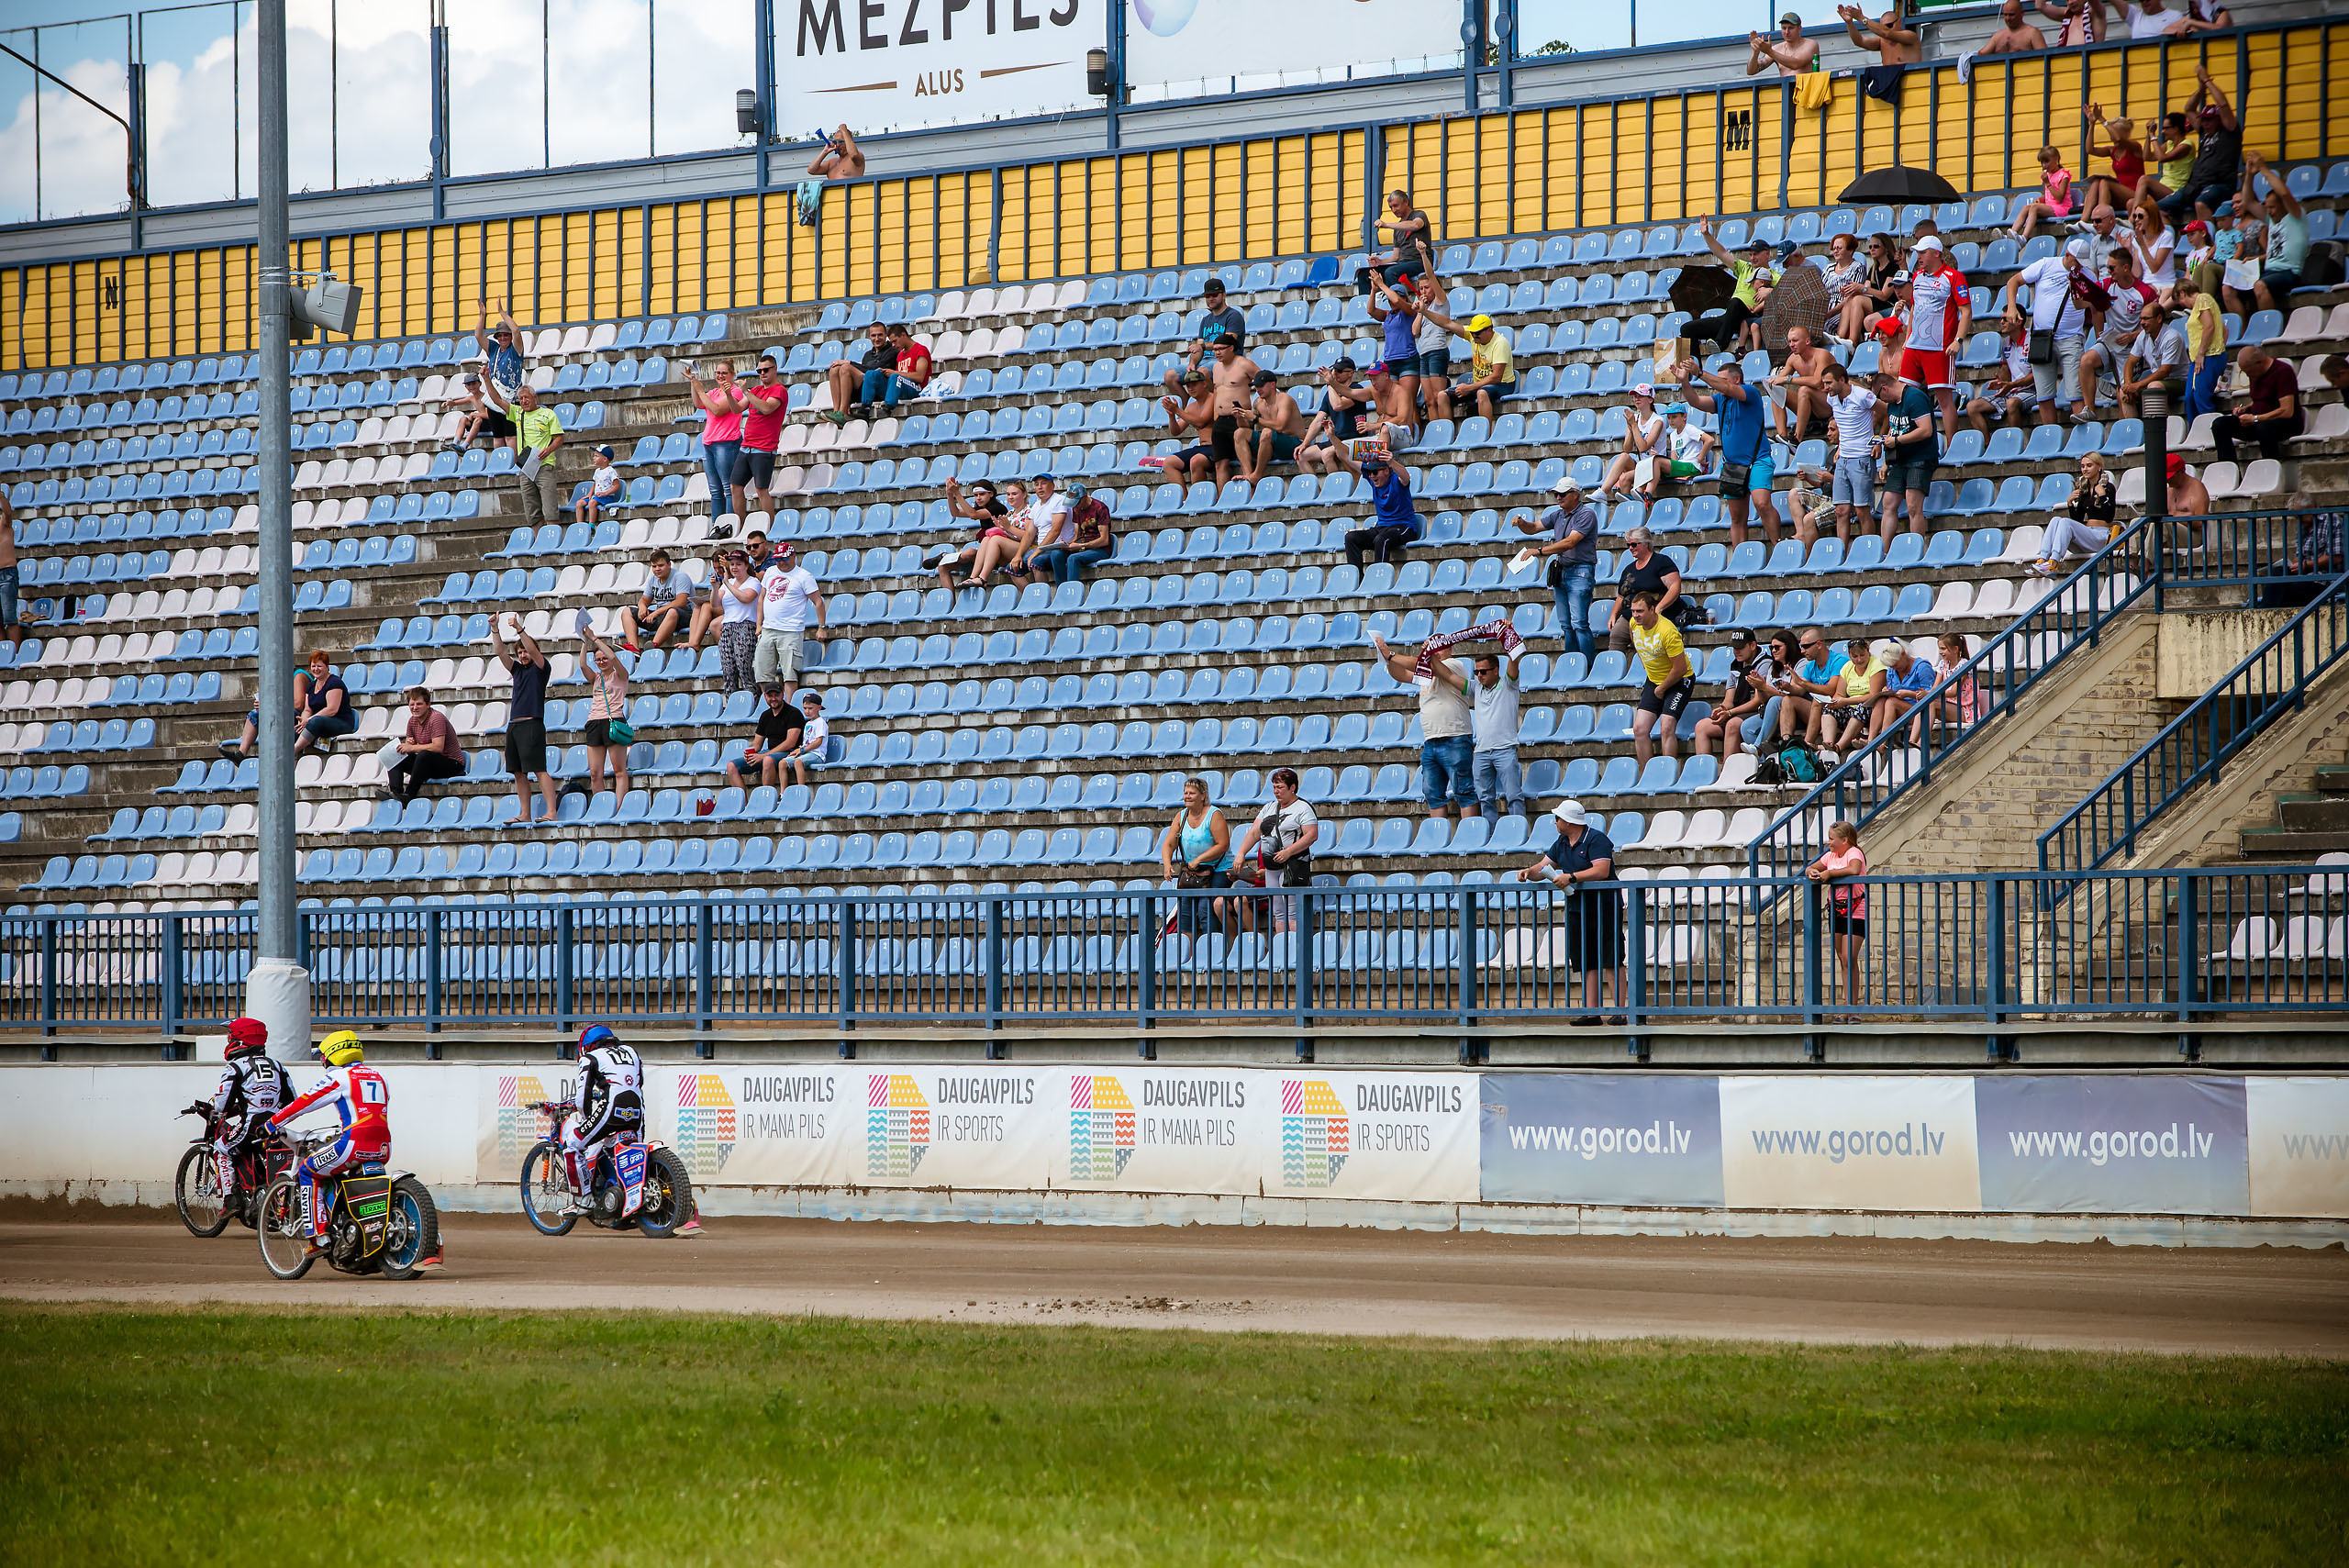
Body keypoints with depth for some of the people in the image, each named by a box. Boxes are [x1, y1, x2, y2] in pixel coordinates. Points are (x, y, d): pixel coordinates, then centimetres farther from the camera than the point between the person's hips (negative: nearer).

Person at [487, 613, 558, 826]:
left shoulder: (541, 668, 3)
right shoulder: (518, 670, 20)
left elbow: (533, 650, -13)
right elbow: (501, 652, 15)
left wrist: (519, 629, -18)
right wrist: (495, 629, 5)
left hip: (532, 724, -8)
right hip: (513, 725, 8)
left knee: (539, 769, -14)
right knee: (519, 773, 5)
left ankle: (551, 812, -19)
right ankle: (524, 815, 7)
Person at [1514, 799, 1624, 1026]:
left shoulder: (1596, 840, -12)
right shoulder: (1561, 843, 13)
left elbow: (1601, 871, -23)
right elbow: (1544, 867, 18)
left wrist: (1571, 877, -26)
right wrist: (1530, 872, -3)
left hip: (1604, 908, -8)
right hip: (1577, 911, 8)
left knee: (1611, 962, -8)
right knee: (1587, 964, 5)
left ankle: (1619, 1013, -9)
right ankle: (1591, 1013, 5)